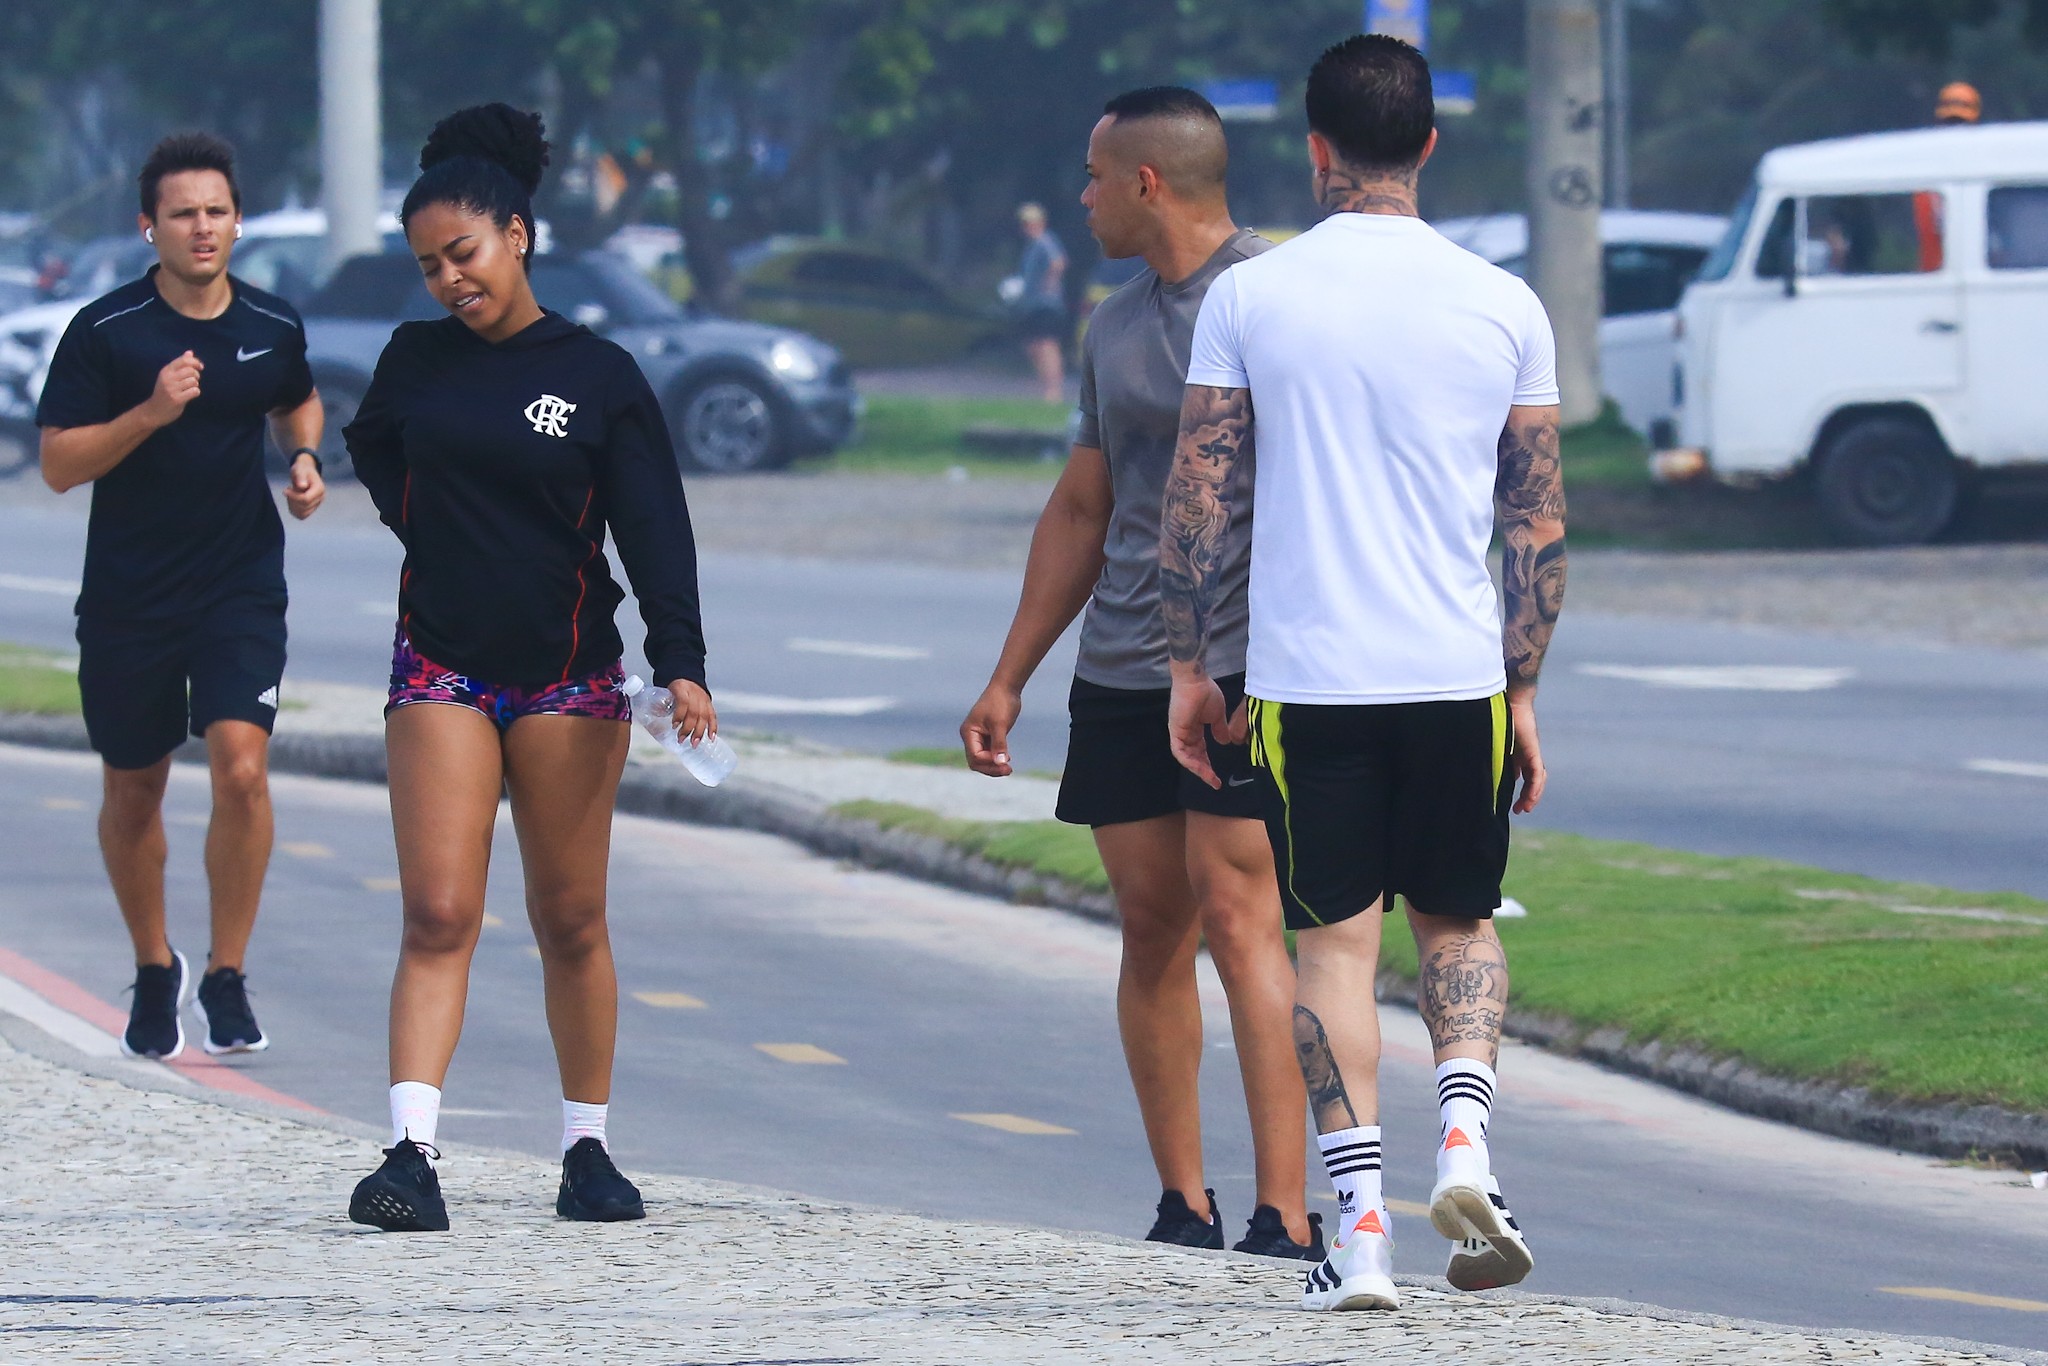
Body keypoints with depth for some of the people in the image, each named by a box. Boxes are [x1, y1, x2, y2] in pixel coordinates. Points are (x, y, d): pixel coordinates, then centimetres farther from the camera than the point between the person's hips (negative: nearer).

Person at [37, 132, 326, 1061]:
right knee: (132, 793, 11)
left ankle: (226, 977, -5)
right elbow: (59, 463, -11)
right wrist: (151, 412, -24)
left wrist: (304, 459, 3)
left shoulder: (273, 328, 1)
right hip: (128, 596, -1)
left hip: (243, 589, 1)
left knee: (241, 768, -17)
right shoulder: (105, 332, -9)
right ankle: (154, 970, 34)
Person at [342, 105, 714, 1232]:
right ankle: (411, 1153, -18)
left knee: (570, 924, 5)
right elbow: (372, 450, 27)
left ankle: (587, 1150, 17)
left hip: (566, 676, -1)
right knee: (437, 917, -10)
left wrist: (680, 660, -20)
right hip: (441, 673, 1)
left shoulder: (599, 376, -3)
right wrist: (430, 531, 13)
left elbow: (654, 529, -7)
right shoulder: (417, 362, 5)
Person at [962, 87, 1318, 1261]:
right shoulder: (1116, 329, 18)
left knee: (1238, 917, -14)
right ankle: (1183, 1207, 12)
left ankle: (1286, 1215, -15)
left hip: (1246, 667, -7)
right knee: (1152, 928, 5)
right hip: (1121, 673, 7)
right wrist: (1010, 678, 22)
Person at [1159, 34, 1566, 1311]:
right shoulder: (1503, 305, 2)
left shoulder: (1250, 297, -2)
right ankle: (1466, 1135, -7)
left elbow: (1197, 499, -1)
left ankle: (1360, 1225, -3)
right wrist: (1523, 689, 13)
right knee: (1460, 922, 16)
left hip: (1307, 678, -1)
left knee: (1336, 941, 4)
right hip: (1460, 677, 1)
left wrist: (1188, 667, 9)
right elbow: (1538, 519, 5)